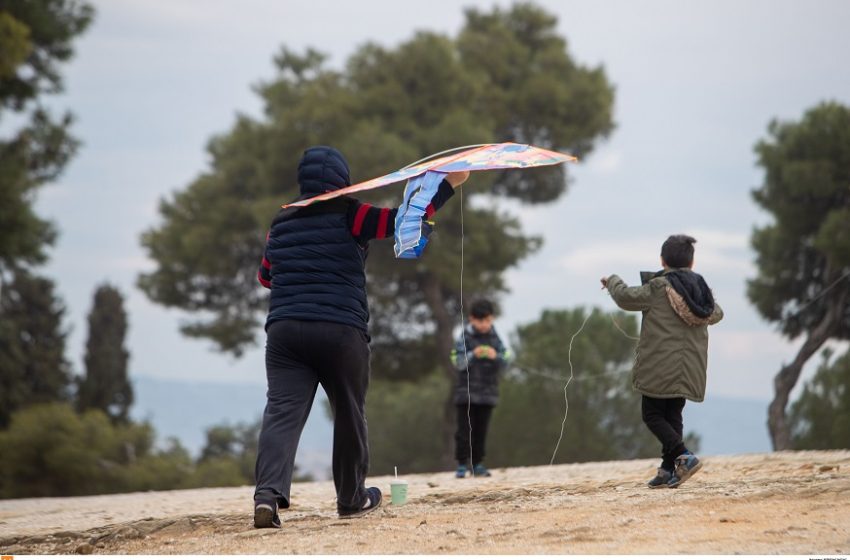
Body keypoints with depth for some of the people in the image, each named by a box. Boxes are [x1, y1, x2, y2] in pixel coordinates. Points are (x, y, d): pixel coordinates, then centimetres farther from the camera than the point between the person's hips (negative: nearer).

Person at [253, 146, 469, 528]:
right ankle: (352, 498, 26)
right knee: (349, 415, 14)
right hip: (341, 331, -3)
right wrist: (450, 184, 1)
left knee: (282, 411, -8)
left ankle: (268, 493, -29)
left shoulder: (281, 223, 16)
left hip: (284, 329, 3)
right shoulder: (348, 216, -1)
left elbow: (265, 277, 26)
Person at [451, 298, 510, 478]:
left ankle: (477, 464, 13)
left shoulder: (494, 338, 5)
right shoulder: (465, 337, -4)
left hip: (488, 392, 3)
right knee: (465, 429, -6)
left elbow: (504, 362, 1)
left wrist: (495, 357, -21)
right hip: (467, 391, -3)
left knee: (481, 430, 6)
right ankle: (462, 465, -2)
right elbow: (458, 363, -9)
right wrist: (473, 355, -27)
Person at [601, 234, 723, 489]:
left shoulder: (658, 288, -12)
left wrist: (613, 281, 11)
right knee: (673, 416, 14)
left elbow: (625, 296, -9)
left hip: (660, 367, -6)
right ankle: (668, 470, 10)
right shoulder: (702, 290, 7)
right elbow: (716, 314, 25)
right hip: (689, 370, 6)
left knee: (652, 415, 2)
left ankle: (683, 456, -17)